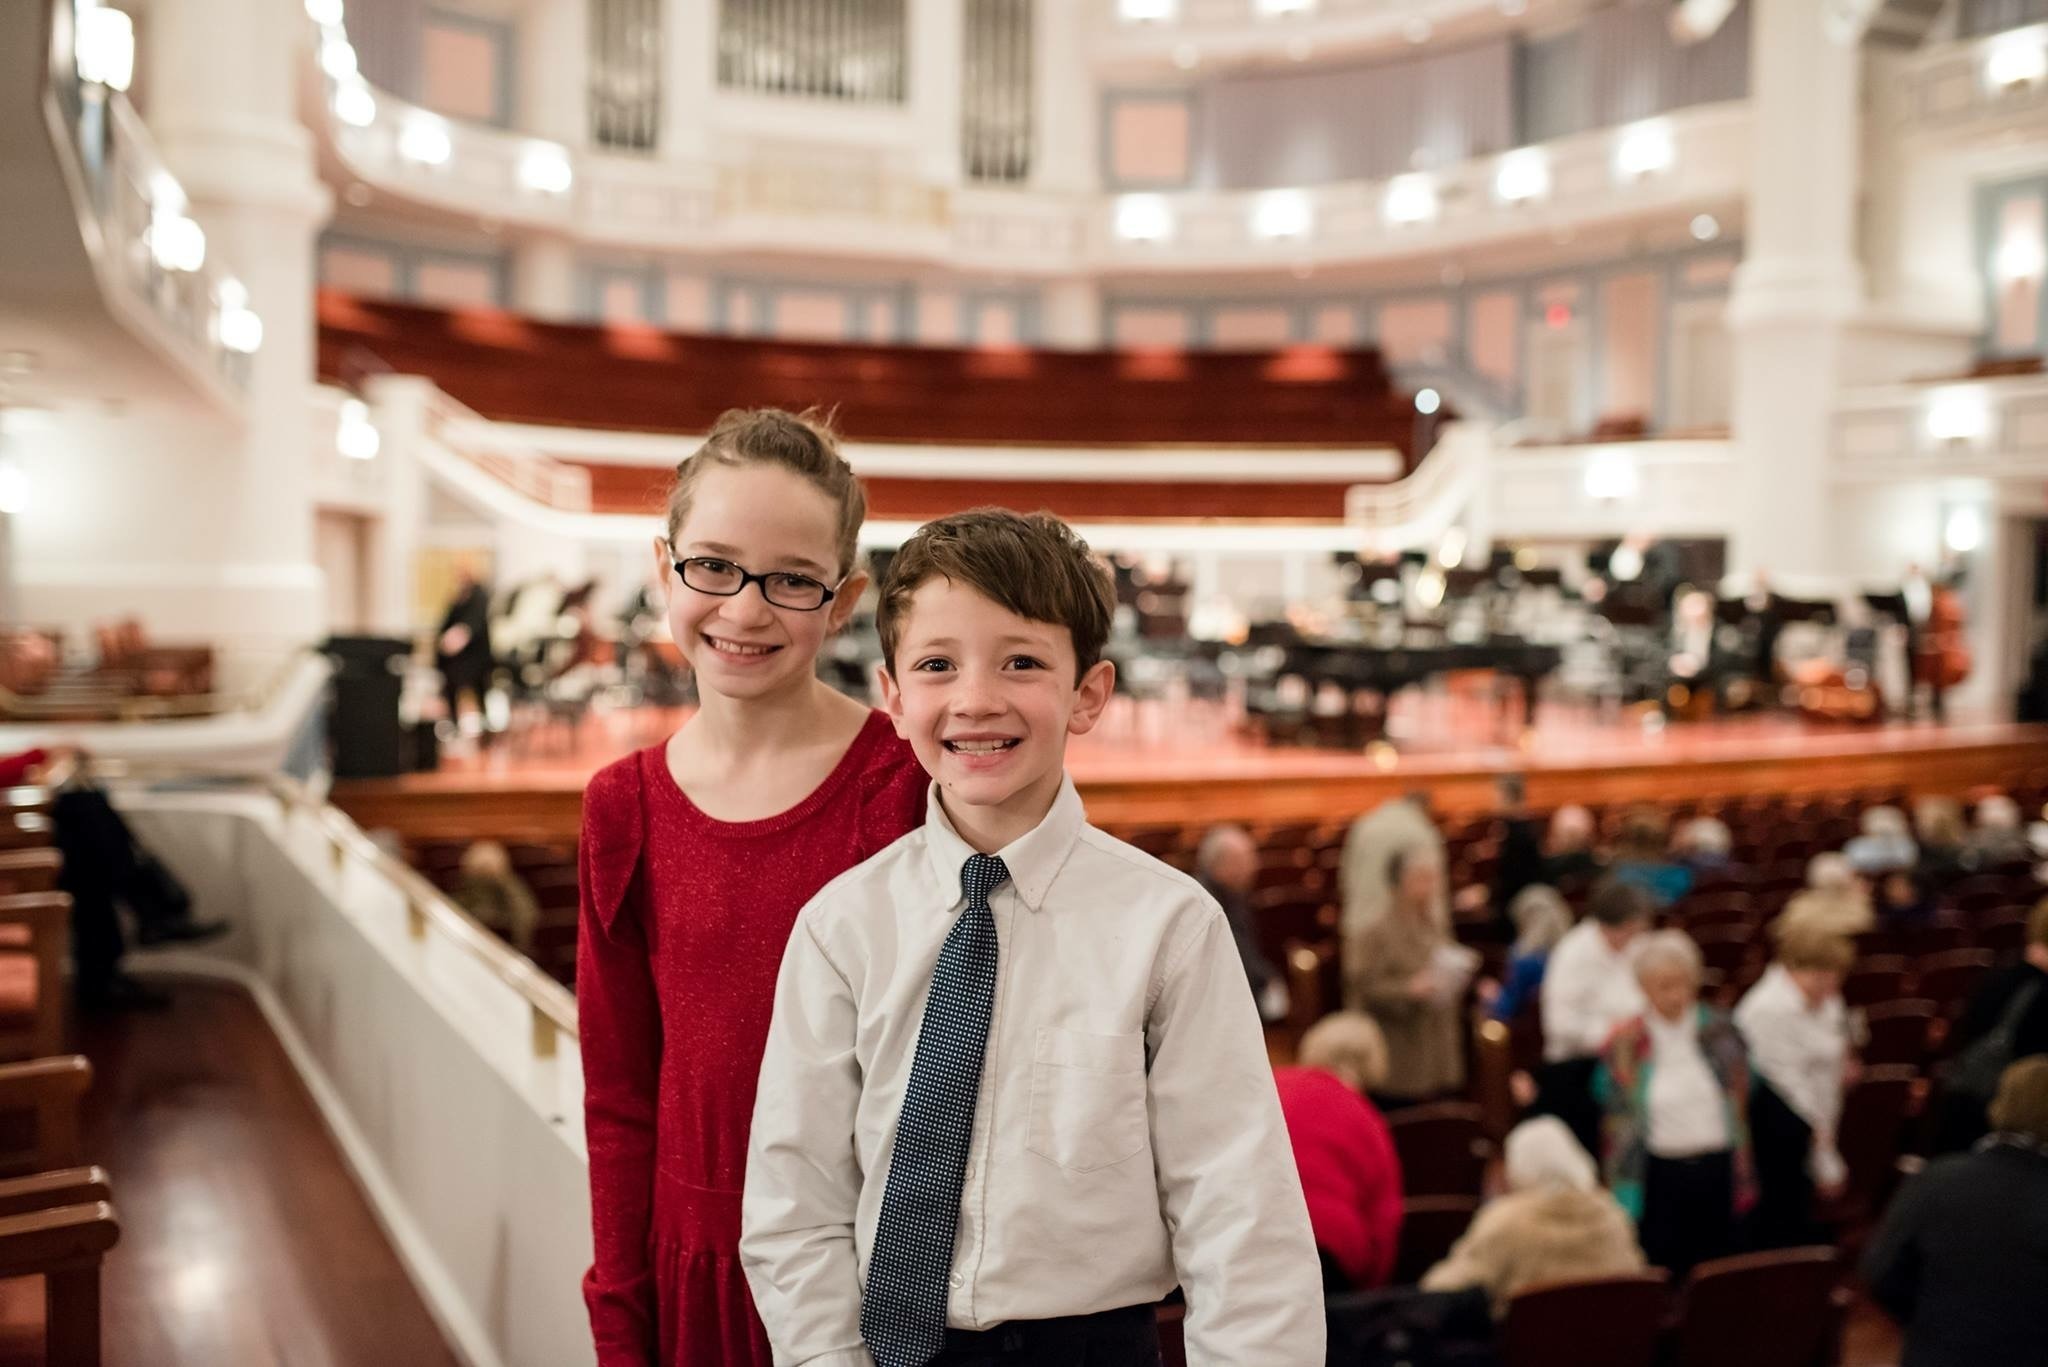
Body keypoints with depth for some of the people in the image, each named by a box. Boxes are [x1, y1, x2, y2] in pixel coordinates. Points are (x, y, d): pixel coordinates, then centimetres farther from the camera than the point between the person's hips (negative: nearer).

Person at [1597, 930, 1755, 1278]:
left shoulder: (1720, 1032, 0)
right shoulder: (1625, 1045, -6)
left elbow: (1743, 1103, 6)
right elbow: (1618, 1126, 0)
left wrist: (1744, 1180, 4)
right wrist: (1625, 1196, -2)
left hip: (1717, 1171, 2)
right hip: (1659, 1175, -2)